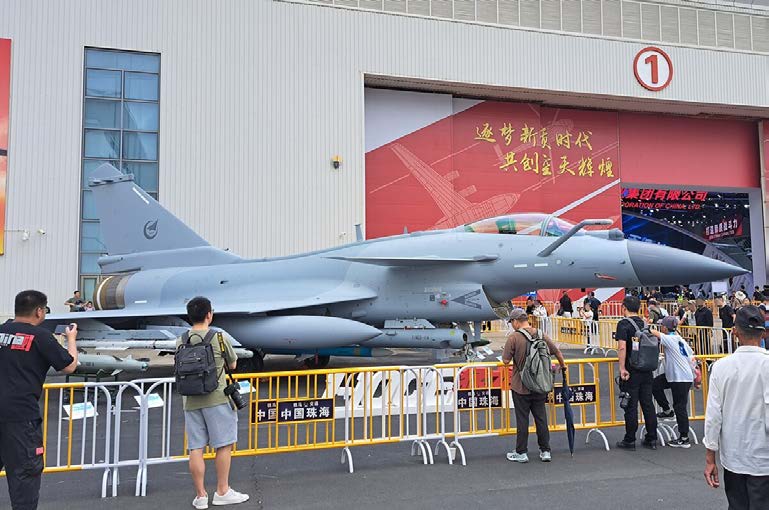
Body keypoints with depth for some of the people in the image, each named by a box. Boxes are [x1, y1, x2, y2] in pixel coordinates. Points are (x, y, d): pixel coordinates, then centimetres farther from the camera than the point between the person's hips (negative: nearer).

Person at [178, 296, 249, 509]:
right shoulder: (220, 337, -8)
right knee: (224, 445, 8)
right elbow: (233, 364, 5)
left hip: (191, 401, 5)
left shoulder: (180, 341, 4)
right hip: (217, 399, -4)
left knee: (195, 448, 8)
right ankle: (222, 492, 15)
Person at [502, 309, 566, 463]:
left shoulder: (513, 337, -14)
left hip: (521, 387, -4)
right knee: (541, 418, 13)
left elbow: (506, 360, -14)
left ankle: (521, 453, 14)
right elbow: (557, 352, 11)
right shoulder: (541, 335, 1)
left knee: (522, 420, 5)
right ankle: (545, 451, 20)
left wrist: (508, 343, 2)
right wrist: (563, 365, 30)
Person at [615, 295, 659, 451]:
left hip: (631, 371, -6)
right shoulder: (645, 324, 10)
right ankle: (651, 439, 18)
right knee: (648, 404, 12)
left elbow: (622, 347, -21)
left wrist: (622, 368, -20)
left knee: (631, 406, 1)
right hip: (647, 371, 6)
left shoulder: (624, 324, -11)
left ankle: (629, 440, 8)